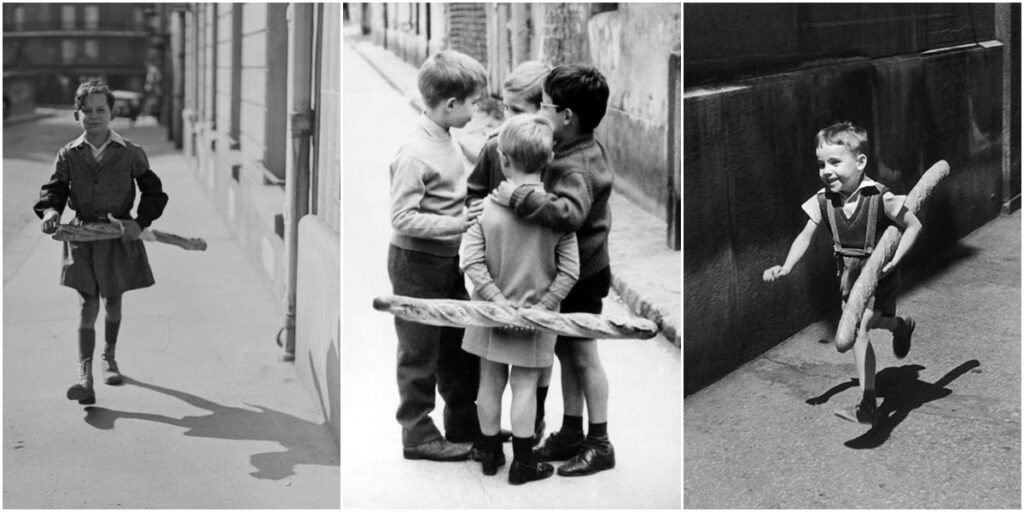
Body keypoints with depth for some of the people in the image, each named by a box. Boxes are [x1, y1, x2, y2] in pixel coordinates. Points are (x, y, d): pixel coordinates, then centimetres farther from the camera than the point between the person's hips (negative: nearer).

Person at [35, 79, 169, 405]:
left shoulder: (131, 154, -2)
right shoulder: (68, 155, 1)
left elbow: (153, 192, 4)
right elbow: (54, 190, -1)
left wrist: (140, 222, -9)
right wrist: (50, 211, -23)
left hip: (119, 236, 1)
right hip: (82, 238, -1)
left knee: (112, 301, 16)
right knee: (87, 305, -8)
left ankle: (109, 357, 40)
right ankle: (85, 376, -13)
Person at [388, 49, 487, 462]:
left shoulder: (447, 141, 5)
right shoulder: (416, 154, -23)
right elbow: (403, 218, -25)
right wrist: (455, 224, -27)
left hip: (449, 260, 9)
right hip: (417, 263, -9)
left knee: (459, 346, 18)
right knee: (420, 353, 4)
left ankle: (465, 425, 31)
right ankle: (418, 435, 17)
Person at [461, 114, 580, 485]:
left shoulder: (486, 206, -12)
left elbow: (470, 261, -16)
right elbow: (569, 270, -14)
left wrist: (498, 300, -13)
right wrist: (544, 306, -10)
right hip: (535, 315, -1)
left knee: (490, 382, 15)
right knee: (525, 386, 9)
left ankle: (490, 454, 28)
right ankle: (522, 464, 16)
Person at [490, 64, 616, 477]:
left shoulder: (576, 167, -27)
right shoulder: (584, 151, 4)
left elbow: (568, 212, -46)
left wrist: (518, 197, -42)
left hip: (579, 276, -9)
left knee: (583, 356, 2)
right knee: (566, 352, 17)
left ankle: (599, 444, 15)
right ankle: (572, 434, 29)